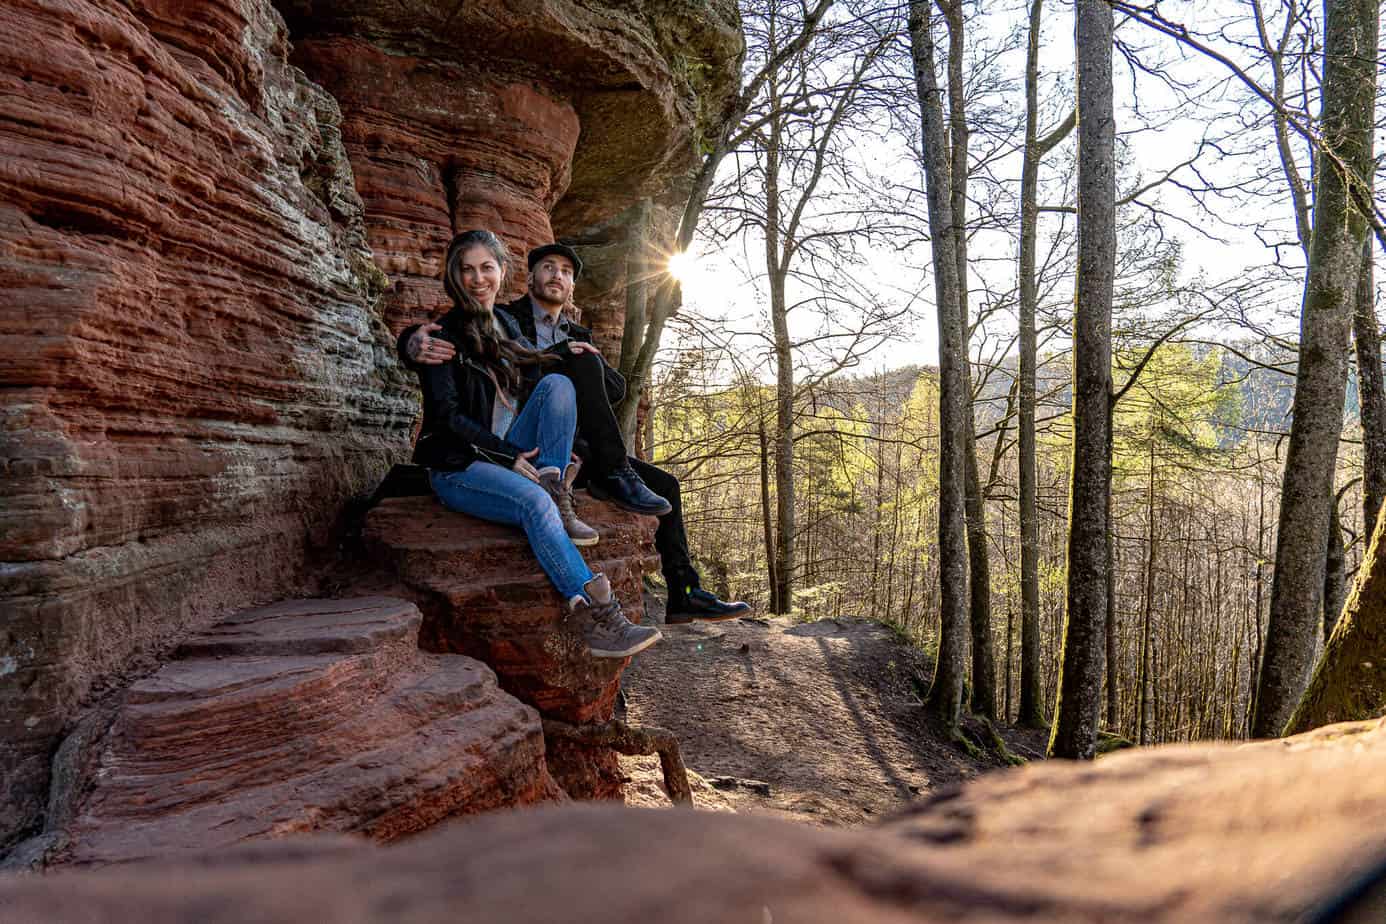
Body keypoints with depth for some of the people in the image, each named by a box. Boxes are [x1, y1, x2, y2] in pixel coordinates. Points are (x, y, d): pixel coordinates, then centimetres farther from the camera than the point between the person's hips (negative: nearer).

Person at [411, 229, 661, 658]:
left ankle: (558, 501, -25)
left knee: (557, 383, -15)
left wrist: (564, 350, 3)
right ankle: (596, 616, -43)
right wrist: (507, 455, -18)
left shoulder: (505, 325, 16)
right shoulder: (444, 334, -4)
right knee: (533, 500, -35)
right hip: (457, 466, -6)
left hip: (514, 459, 6)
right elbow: (445, 414, -10)